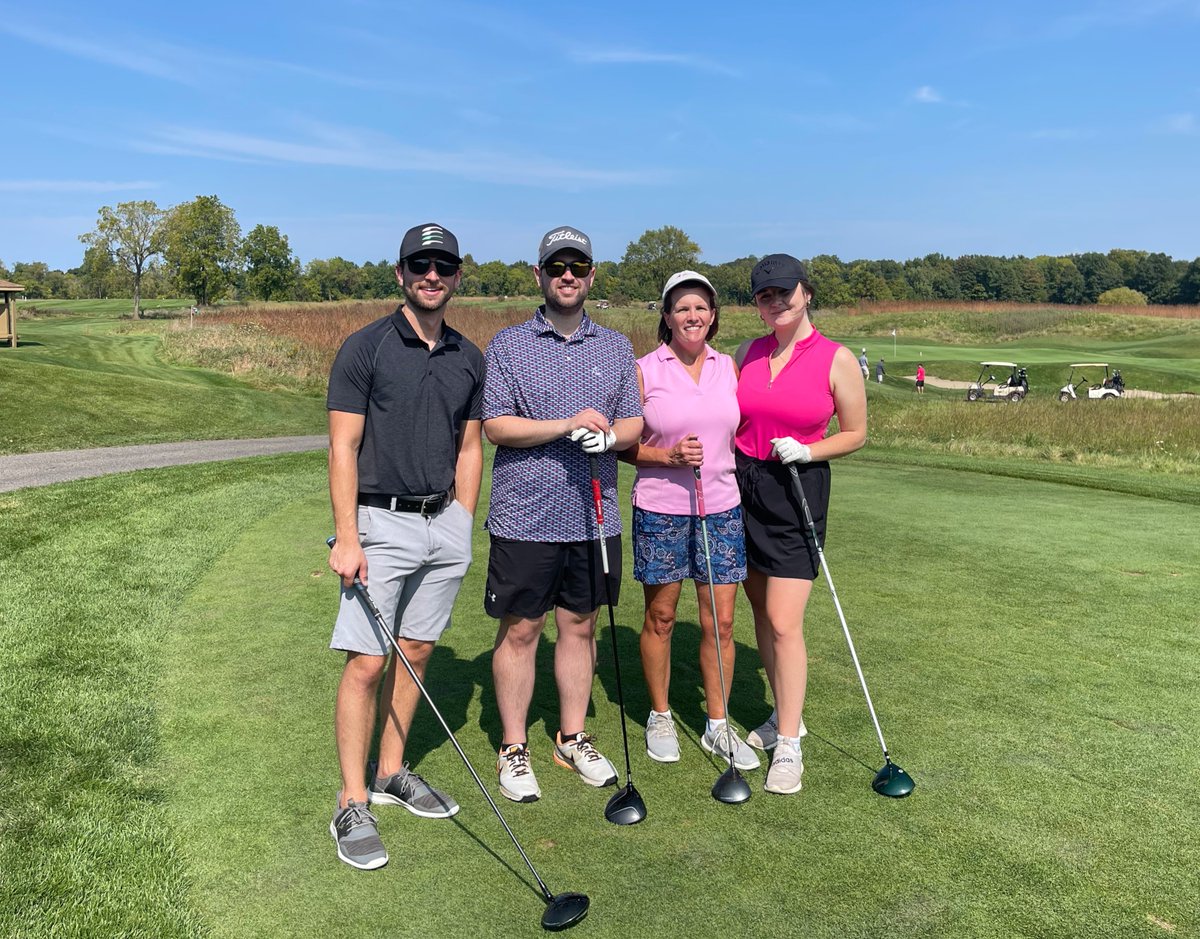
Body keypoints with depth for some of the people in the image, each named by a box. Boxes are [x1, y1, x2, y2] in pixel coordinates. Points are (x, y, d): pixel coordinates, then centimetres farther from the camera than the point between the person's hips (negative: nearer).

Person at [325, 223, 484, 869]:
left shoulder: (468, 358, 10)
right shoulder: (365, 348, -5)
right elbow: (343, 449, -9)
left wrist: (463, 528, 9)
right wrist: (346, 539, -15)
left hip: (445, 523, 5)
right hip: (381, 523, -5)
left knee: (416, 652, 13)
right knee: (366, 663, -4)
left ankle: (392, 773, 29)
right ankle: (353, 805, 8)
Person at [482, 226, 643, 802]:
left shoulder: (616, 347, 11)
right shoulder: (508, 345, 0)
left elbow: (634, 421, 9)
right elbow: (495, 426, -8)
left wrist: (610, 435, -14)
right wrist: (568, 424, -19)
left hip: (593, 515, 4)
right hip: (525, 517, -3)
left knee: (580, 625, 13)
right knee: (519, 630, 5)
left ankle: (572, 738, 29)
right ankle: (514, 748, 20)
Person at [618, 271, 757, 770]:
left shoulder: (728, 367, 7)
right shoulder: (645, 371, -4)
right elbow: (624, 447, -3)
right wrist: (670, 456, -17)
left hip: (721, 508, 3)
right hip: (660, 511, -3)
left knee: (720, 620, 5)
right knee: (660, 617, 9)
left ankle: (718, 724, 21)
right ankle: (660, 717, 28)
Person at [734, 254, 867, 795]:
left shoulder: (837, 360, -6)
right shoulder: (747, 353, 7)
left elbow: (855, 434, 1)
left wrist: (807, 451, -14)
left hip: (797, 491, -4)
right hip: (740, 485, 5)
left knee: (784, 623, -8)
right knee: (761, 613, 11)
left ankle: (788, 746, 5)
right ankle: (786, 715, 28)